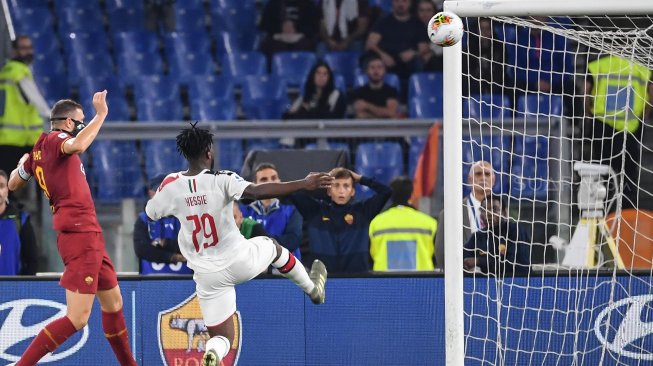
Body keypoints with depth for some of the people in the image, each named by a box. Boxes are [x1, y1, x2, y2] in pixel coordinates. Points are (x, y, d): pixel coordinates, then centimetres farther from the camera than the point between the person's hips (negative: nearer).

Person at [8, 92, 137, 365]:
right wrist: (101, 114, -24)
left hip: (88, 234, 10)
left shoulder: (38, 150, 16)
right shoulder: (54, 139, -9)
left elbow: (14, 183, 29)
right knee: (77, 319, -13)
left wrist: (22, 164, 48)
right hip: (80, 234, -10)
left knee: (113, 302, 22)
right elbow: (77, 145, -33)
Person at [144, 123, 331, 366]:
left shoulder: (171, 186, -8)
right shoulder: (221, 180, -18)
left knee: (221, 338, 10)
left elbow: (150, 213, 10)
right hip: (241, 262, -2)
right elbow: (256, 191, -34)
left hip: (208, 276, 2)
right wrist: (304, 184, -33)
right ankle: (313, 289, 54)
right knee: (272, 246, 33)